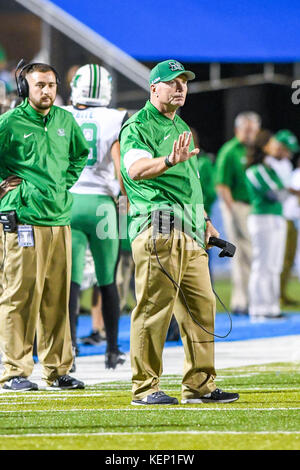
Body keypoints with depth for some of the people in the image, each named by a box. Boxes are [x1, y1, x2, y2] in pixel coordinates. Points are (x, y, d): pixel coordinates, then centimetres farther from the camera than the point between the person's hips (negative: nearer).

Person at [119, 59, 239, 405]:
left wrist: (205, 220, 23)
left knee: (201, 307, 7)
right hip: (157, 228, -9)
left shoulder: (182, 128, 25)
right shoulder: (137, 126, -3)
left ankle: (199, 386, 13)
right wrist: (169, 160, -40)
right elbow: (136, 168, -22)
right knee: (154, 308, -10)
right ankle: (144, 388, -6)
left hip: (190, 232, 9)